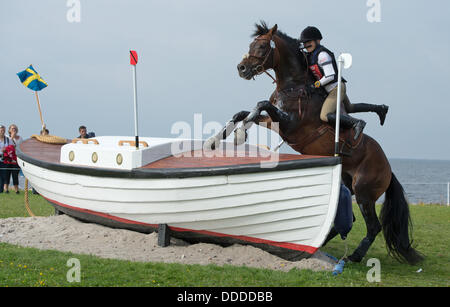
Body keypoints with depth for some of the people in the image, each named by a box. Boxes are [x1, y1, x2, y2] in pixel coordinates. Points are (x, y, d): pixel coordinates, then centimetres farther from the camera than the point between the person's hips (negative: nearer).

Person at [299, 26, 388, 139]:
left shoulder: (322, 54, -21)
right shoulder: (311, 53, 6)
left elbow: (330, 76, -26)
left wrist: (317, 84, -18)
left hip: (336, 89, -10)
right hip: (335, 88, 11)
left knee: (325, 116, -21)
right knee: (349, 108, 31)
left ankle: (357, 123, -20)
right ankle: (379, 108, 37)